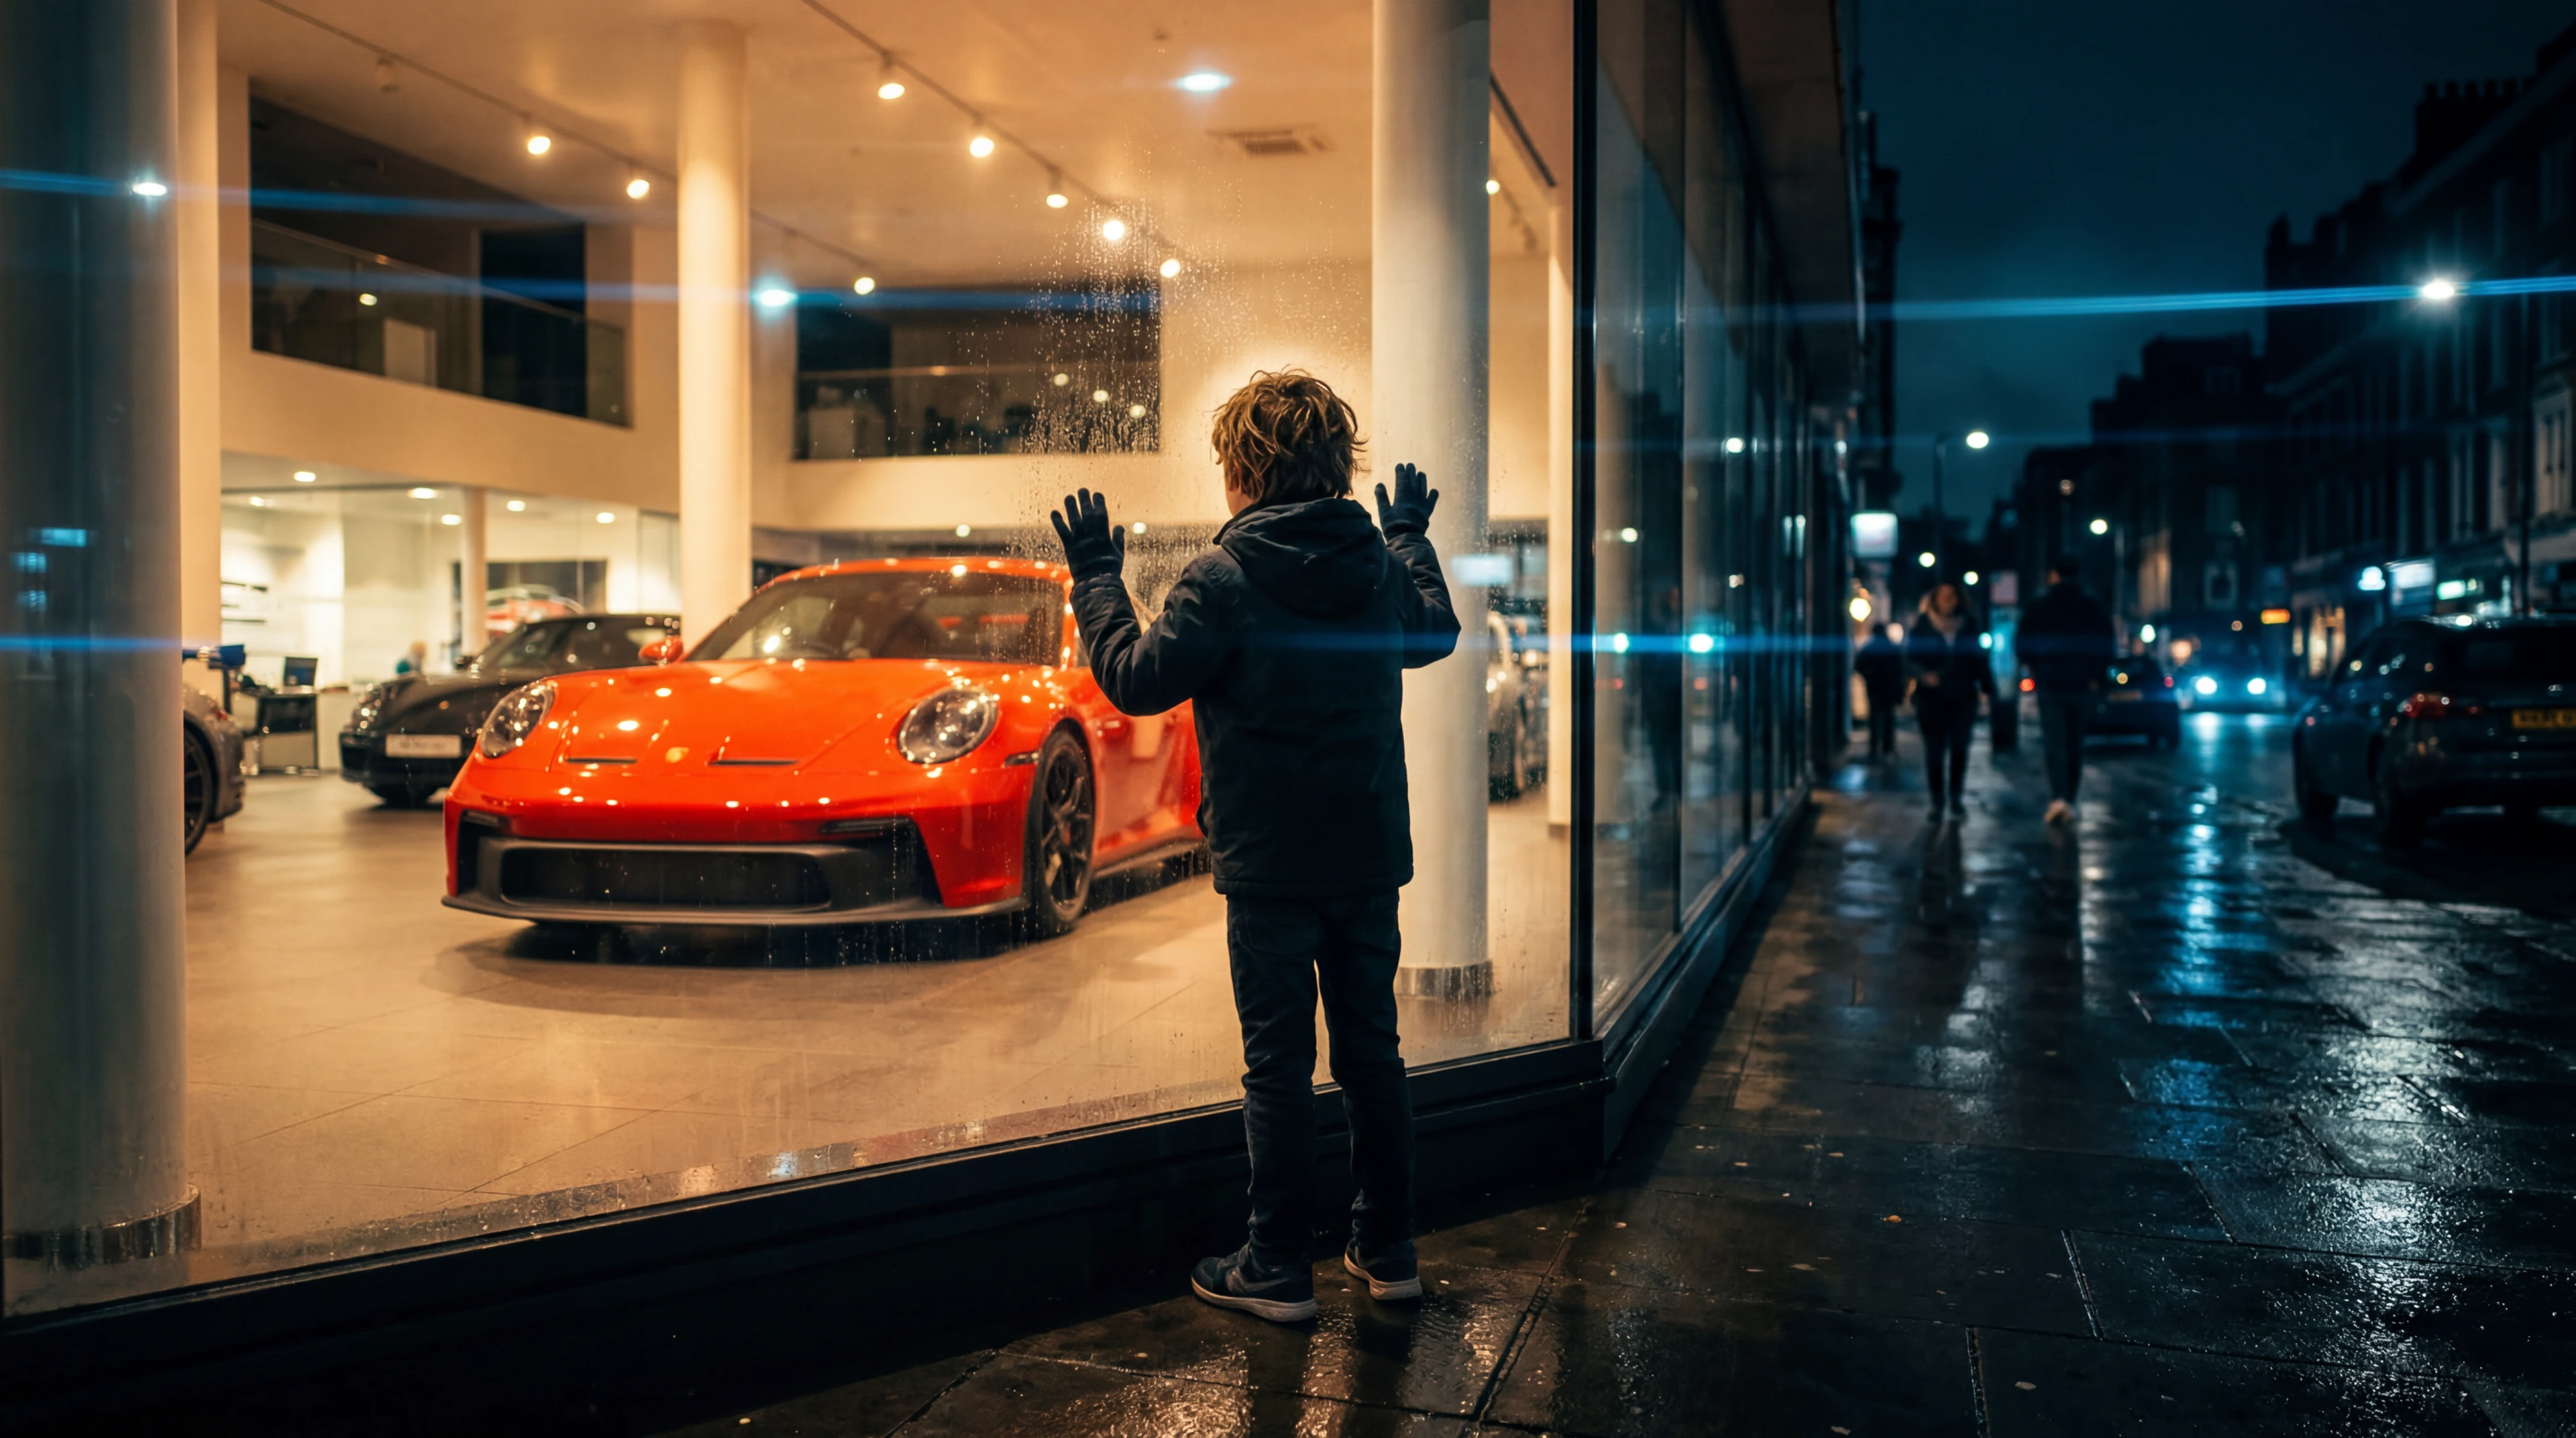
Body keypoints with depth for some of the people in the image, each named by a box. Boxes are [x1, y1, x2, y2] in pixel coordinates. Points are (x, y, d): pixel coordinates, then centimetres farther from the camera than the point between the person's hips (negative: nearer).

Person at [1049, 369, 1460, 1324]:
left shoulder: (1224, 580, -15)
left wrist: (1096, 576, 0)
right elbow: (1436, 634, 23)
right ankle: (1387, 1251, 24)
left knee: (1278, 1065, 4)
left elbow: (1135, 679, -12)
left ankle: (1277, 1269, 13)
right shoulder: (1383, 564, 3)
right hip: (1371, 854, 6)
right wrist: (1411, 535, 37)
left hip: (1270, 864, -5)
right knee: (1372, 1050, 14)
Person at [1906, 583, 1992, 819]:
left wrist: (1988, 689, 7)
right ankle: (1937, 800, 7)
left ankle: (1956, 798, 9)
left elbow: (1979, 661, 12)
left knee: (1959, 748, -1)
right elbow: (1910, 660, 0)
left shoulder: (1969, 626, 7)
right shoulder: (1922, 627, 1)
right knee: (1934, 750, -2)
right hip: (1932, 697, -1)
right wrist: (1923, 675, -20)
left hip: (1962, 697, 1)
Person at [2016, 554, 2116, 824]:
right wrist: (2095, 674, 13)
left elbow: (2022, 644, -4)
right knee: (2075, 744, 12)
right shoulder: (2094, 609, 3)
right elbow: (2108, 648, 3)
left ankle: (2058, 797, -23)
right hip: (2081, 685, 2)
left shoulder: (2038, 607, -4)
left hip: (2049, 683, -2)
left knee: (2053, 741, -5)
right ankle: (2070, 802, 15)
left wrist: (2034, 669, 12)